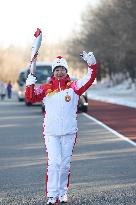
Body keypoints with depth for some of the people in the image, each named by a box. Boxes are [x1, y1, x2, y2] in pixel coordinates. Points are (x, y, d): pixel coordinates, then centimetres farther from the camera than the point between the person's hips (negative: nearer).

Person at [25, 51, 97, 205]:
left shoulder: (73, 87, 2)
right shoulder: (46, 88, 3)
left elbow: (89, 79, -8)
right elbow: (31, 98, -1)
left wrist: (92, 65, -22)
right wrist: (30, 84, -17)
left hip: (69, 132, 1)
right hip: (51, 132, -1)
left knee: (65, 164, 9)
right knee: (54, 162, -10)